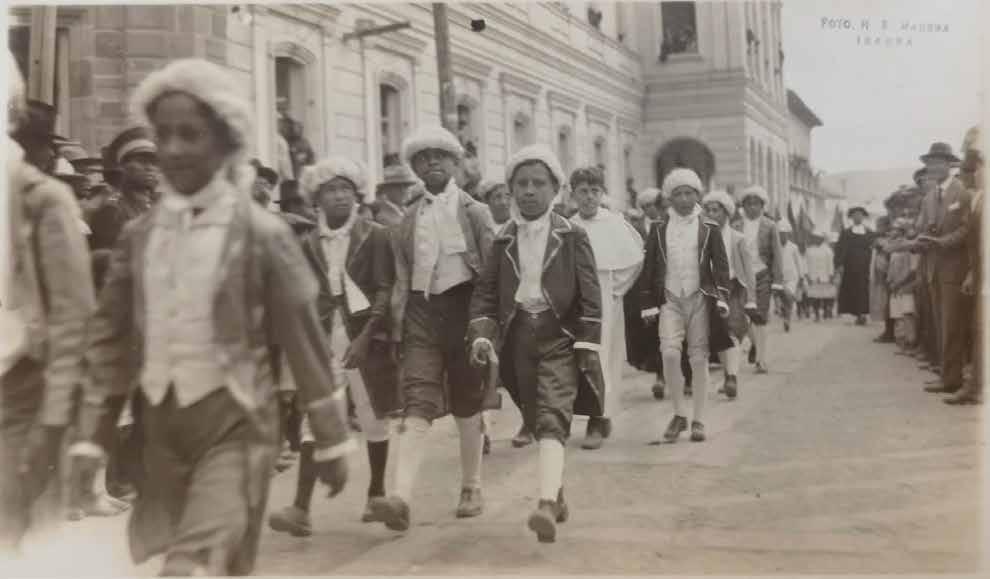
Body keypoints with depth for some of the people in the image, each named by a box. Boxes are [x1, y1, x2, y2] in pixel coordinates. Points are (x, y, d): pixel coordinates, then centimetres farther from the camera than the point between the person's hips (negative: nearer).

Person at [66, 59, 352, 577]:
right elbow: (111, 340, 9)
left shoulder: (261, 233, -8)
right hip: (160, 428, 5)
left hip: (234, 426, -4)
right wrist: (90, 437, 5)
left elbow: (304, 342, -4)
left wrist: (331, 442, 0)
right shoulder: (138, 235, 5)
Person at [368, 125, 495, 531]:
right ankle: (400, 497, -21)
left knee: (467, 405, 10)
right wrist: (397, 329, 10)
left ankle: (471, 488, 25)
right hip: (421, 313, 2)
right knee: (417, 404, -10)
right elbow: (401, 281, 14)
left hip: (464, 307, -2)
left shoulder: (475, 212, 2)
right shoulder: (408, 220, 11)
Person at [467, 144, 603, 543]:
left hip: (559, 337, -4)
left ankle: (547, 505, -32)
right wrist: (481, 334, -8)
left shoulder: (572, 237, -2)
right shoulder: (504, 240, 7)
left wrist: (588, 347, -8)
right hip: (518, 337, 4)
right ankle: (558, 496, 32)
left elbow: (590, 296, -3)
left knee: (552, 420, -19)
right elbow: (486, 293, 7)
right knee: (537, 423, 14)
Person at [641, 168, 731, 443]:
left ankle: (698, 420, 11)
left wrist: (722, 297, -6)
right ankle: (679, 413, 2)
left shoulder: (708, 228, 4)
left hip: (700, 299, 0)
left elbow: (721, 265, 4)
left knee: (699, 359, 1)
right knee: (669, 353, -16)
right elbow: (649, 268, 9)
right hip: (670, 299, 0)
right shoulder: (659, 229, 7)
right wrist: (648, 304, 5)